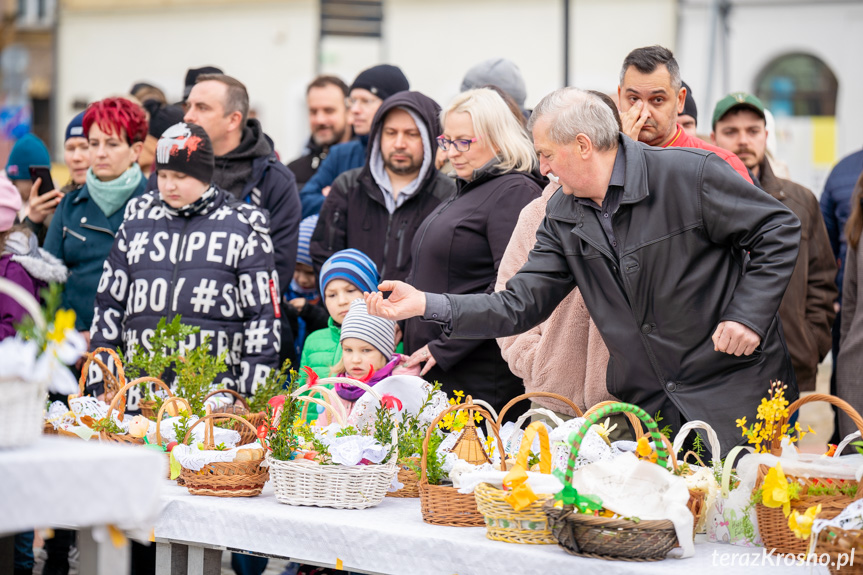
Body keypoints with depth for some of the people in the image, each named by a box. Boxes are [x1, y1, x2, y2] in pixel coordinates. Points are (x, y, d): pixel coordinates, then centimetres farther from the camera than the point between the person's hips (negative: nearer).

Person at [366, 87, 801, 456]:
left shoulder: (690, 175, -12)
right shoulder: (564, 217, 6)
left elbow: (781, 230, -6)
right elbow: (520, 304, 2)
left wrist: (748, 315, -16)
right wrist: (427, 305, -8)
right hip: (646, 412, 5)